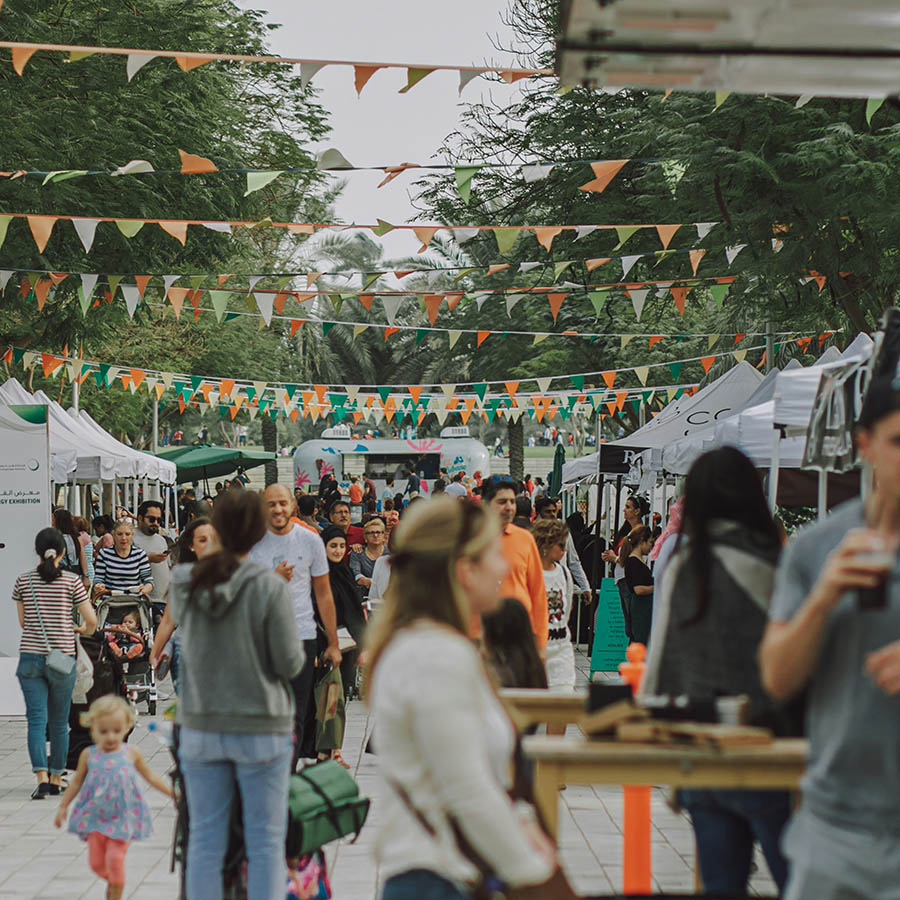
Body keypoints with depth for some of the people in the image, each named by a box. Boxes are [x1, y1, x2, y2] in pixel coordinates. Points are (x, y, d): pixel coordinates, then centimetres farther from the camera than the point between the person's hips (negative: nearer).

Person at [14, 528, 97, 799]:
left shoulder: (23, 581, 2)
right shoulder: (72, 581, -4)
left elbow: (23, 622, 12)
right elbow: (91, 619, -4)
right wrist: (84, 630, 19)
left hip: (30, 656, 1)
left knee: (36, 718, 0)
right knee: (59, 721, 11)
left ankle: (41, 776, -15)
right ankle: (56, 777, 20)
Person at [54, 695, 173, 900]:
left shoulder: (131, 753, -3)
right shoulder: (89, 755, -2)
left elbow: (149, 776, 10)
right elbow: (77, 782, 10)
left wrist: (171, 792, 9)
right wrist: (63, 807, 12)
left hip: (122, 817, -2)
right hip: (95, 817, 2)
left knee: (115, 859, -9)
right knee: (96, 862, 4)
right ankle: (113, 883, 36)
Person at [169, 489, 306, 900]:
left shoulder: (183, 585, -3)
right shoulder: (271, 588, -16)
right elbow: (289, 663, -13)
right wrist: (293, 637, 9)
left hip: (200, 727, 4)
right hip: (260, 728, -3)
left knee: (204, 841, 10)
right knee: (266, 843, 6)